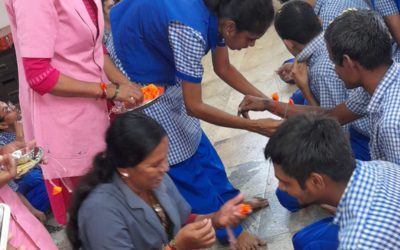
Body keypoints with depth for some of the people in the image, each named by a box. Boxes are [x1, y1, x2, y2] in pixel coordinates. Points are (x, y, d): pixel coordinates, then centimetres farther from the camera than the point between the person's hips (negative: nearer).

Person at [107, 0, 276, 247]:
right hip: (135, 79, -8)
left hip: (160, 70, 8)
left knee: (193, 139, 17)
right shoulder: (190, 30, -37)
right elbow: (193, 107, -30)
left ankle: (230, 201, 32)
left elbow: (224, 68, 4)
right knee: (178, 152, 1)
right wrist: (254, 126, -25)